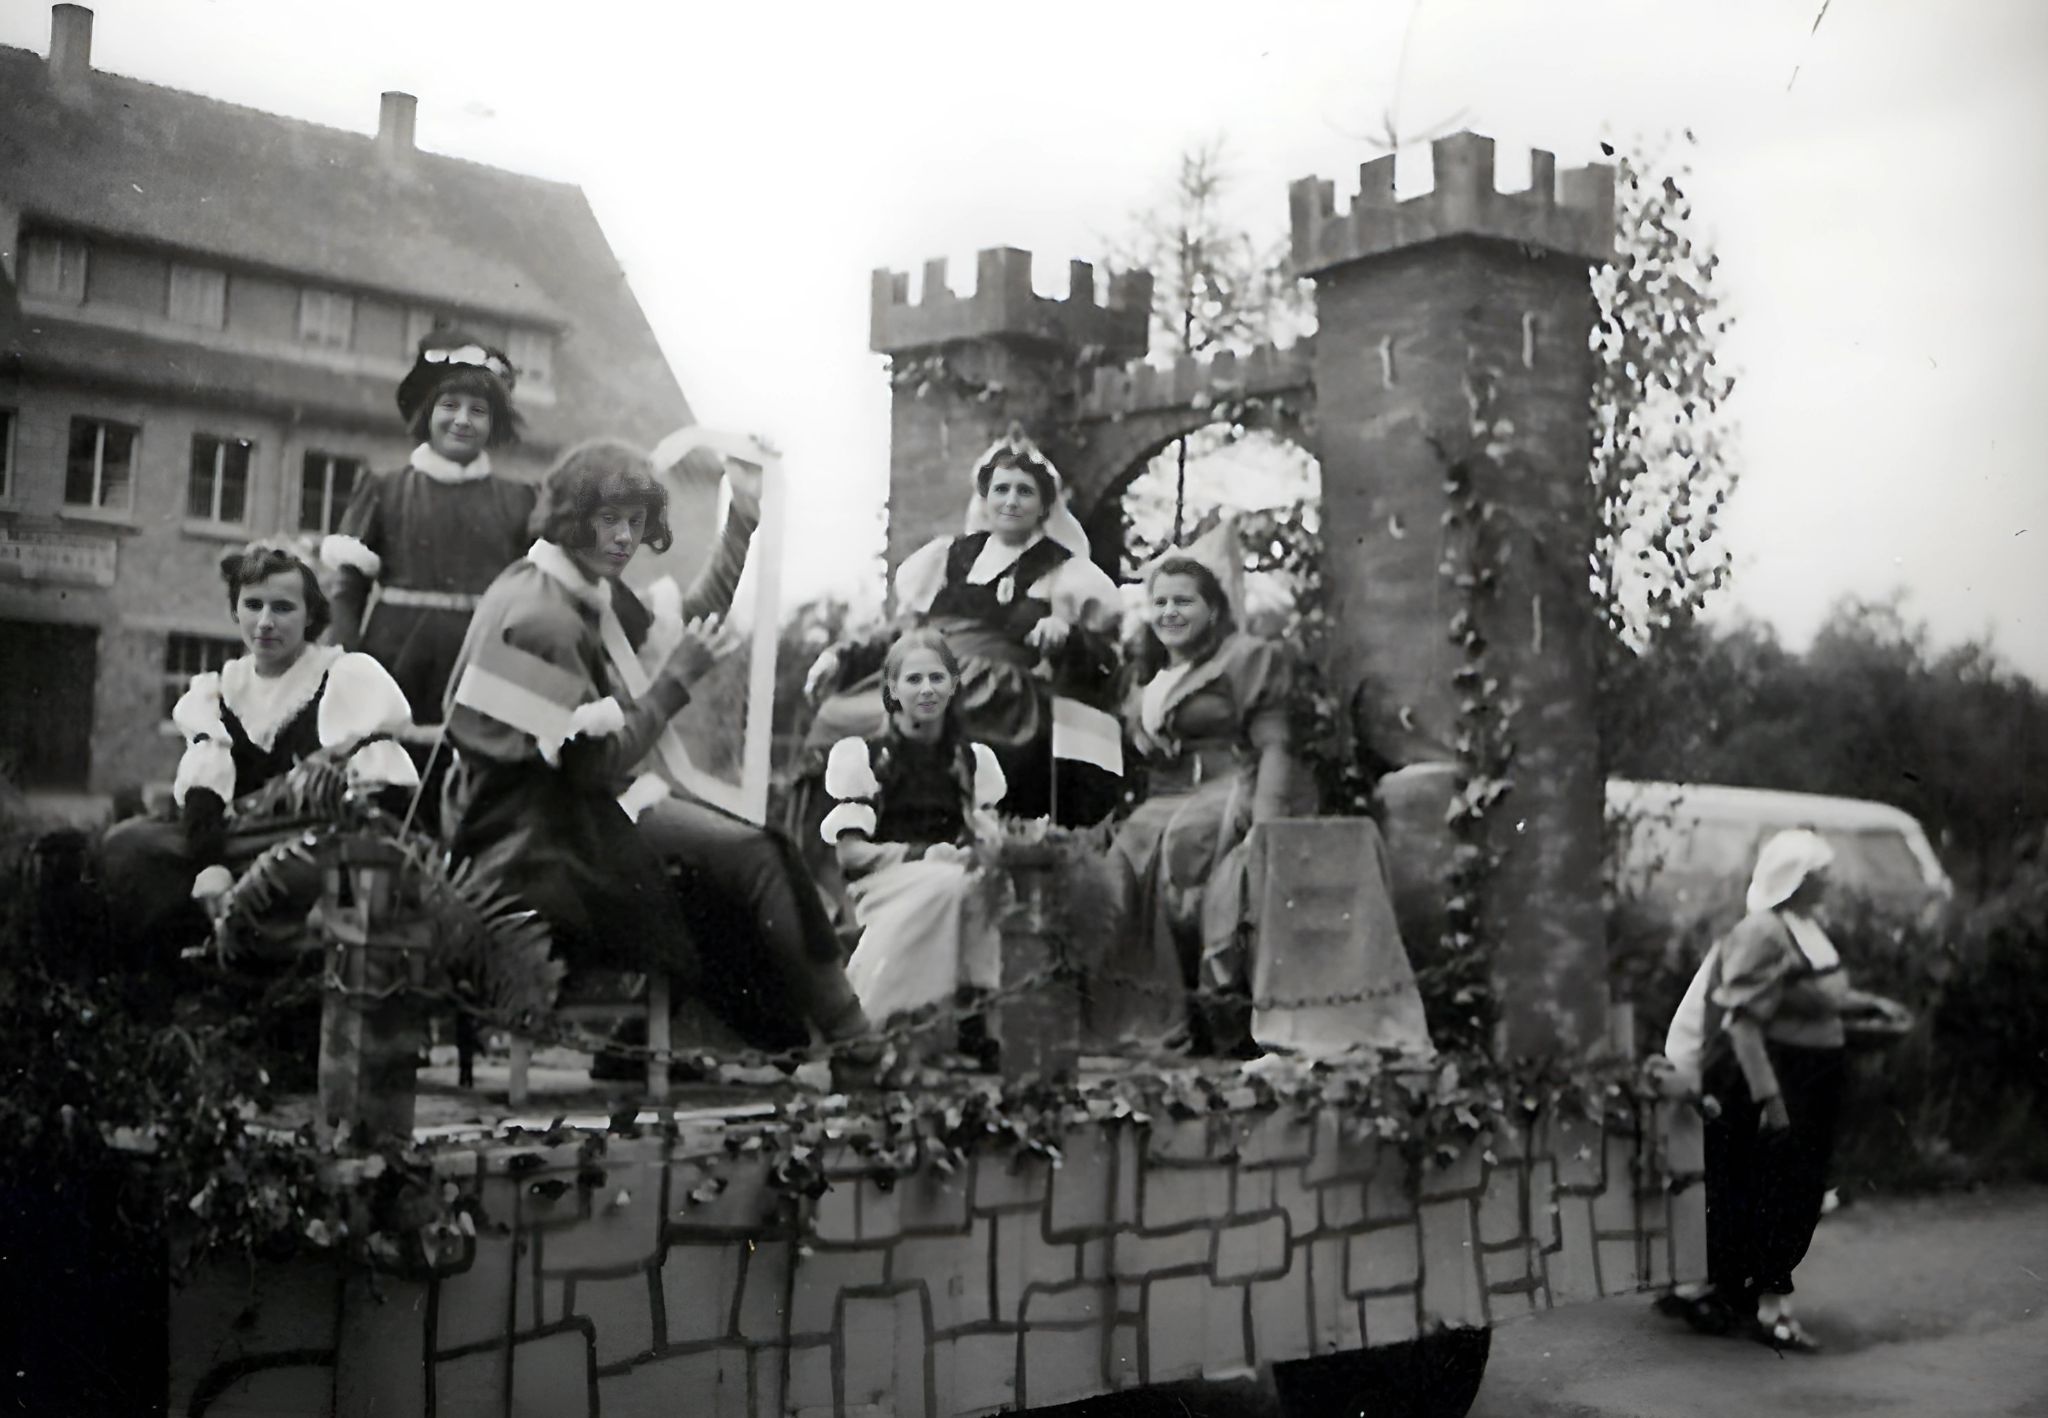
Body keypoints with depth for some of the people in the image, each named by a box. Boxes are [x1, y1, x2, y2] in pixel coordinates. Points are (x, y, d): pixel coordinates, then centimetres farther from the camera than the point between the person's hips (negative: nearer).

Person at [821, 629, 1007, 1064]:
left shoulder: (974, 759, 18)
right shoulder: (861, 755, 5)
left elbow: (989, 839, 11)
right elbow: (850, 852, -3)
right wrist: (928, 855, -17)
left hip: (959, 882, 3)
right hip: (884, 888, -3)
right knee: (948, 882, -36)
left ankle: (976, 1010, -31)